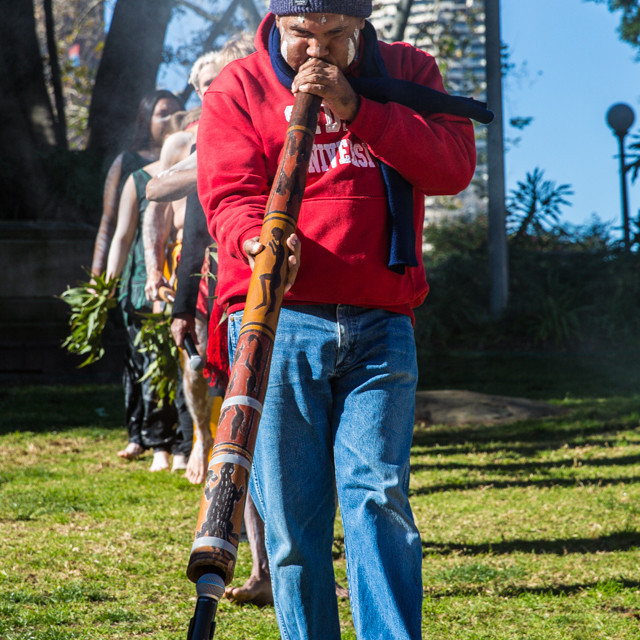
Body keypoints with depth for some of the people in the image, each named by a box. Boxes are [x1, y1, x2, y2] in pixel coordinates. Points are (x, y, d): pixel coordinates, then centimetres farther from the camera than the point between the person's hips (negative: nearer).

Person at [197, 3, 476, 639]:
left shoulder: (405, 73, 13)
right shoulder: (237, 90, 9)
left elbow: (453, 166, -2)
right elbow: (230, 197, -3)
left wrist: (354, 109, -10)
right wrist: (258, 242, -26)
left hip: (380, 328, 1)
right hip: (275, 323, 0)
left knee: (378, 494, -11)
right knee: (291, 512, -3)